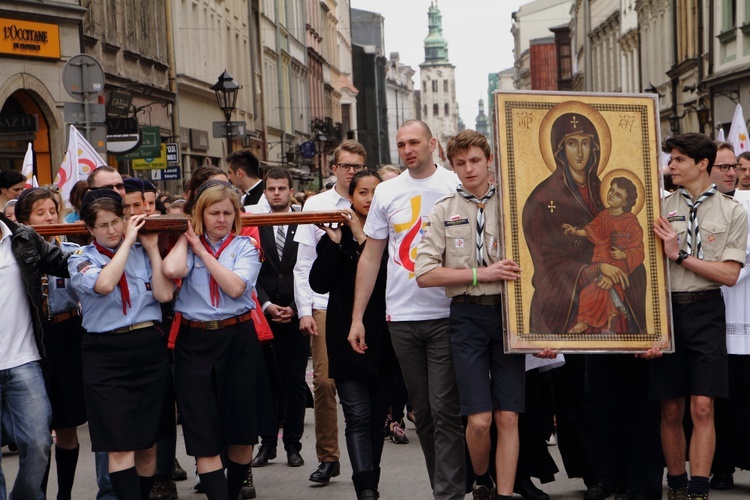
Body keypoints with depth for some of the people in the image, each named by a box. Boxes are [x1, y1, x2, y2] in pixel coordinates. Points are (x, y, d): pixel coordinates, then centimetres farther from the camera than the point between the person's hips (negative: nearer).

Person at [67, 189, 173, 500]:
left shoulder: (142, 252, 8)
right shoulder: (82, 259, 2)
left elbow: (164, 294, -5)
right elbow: (103, 285, -20)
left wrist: (152, 248, -2)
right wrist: (127, 241, -12)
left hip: (150, 349, 2)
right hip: (106, 354, -2)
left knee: (147, 444, 9)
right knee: (120, 447, -8)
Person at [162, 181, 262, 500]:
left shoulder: (244, 246, 5)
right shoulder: (187, 245, 6)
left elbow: (235, 287, -13)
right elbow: (172, 270, -18)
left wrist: (202, 251, -7)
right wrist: (187, 237, -2)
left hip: (238, 338, 0)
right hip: (195, 341, 0)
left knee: (241, 431, 7)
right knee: (204, 437, -5)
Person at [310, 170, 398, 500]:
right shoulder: (336, 234, 7)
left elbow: (392, 276, -13)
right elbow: (319, 284, -4)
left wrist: (363, 238, -14)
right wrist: (334, 242, -11)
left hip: (383, 337, 1)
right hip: (347, 335, -1)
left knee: (377, 415, 8)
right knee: (358, 416, -10)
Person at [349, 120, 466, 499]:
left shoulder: (457, 187, -1)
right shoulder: (386, 192, 8)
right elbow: (370, 258, 11)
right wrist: (357, 317, 8)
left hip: (446, 314, -4)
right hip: (401, 316, 4)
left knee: (445, 410, -6)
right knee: (422, 410, 10)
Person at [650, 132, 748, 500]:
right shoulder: (661, 207, 6)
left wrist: (681, 255, -11)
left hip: (706, 310, -1)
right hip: (666, 308, 1)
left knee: (702, 407, -7)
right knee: (671, 410, 5)